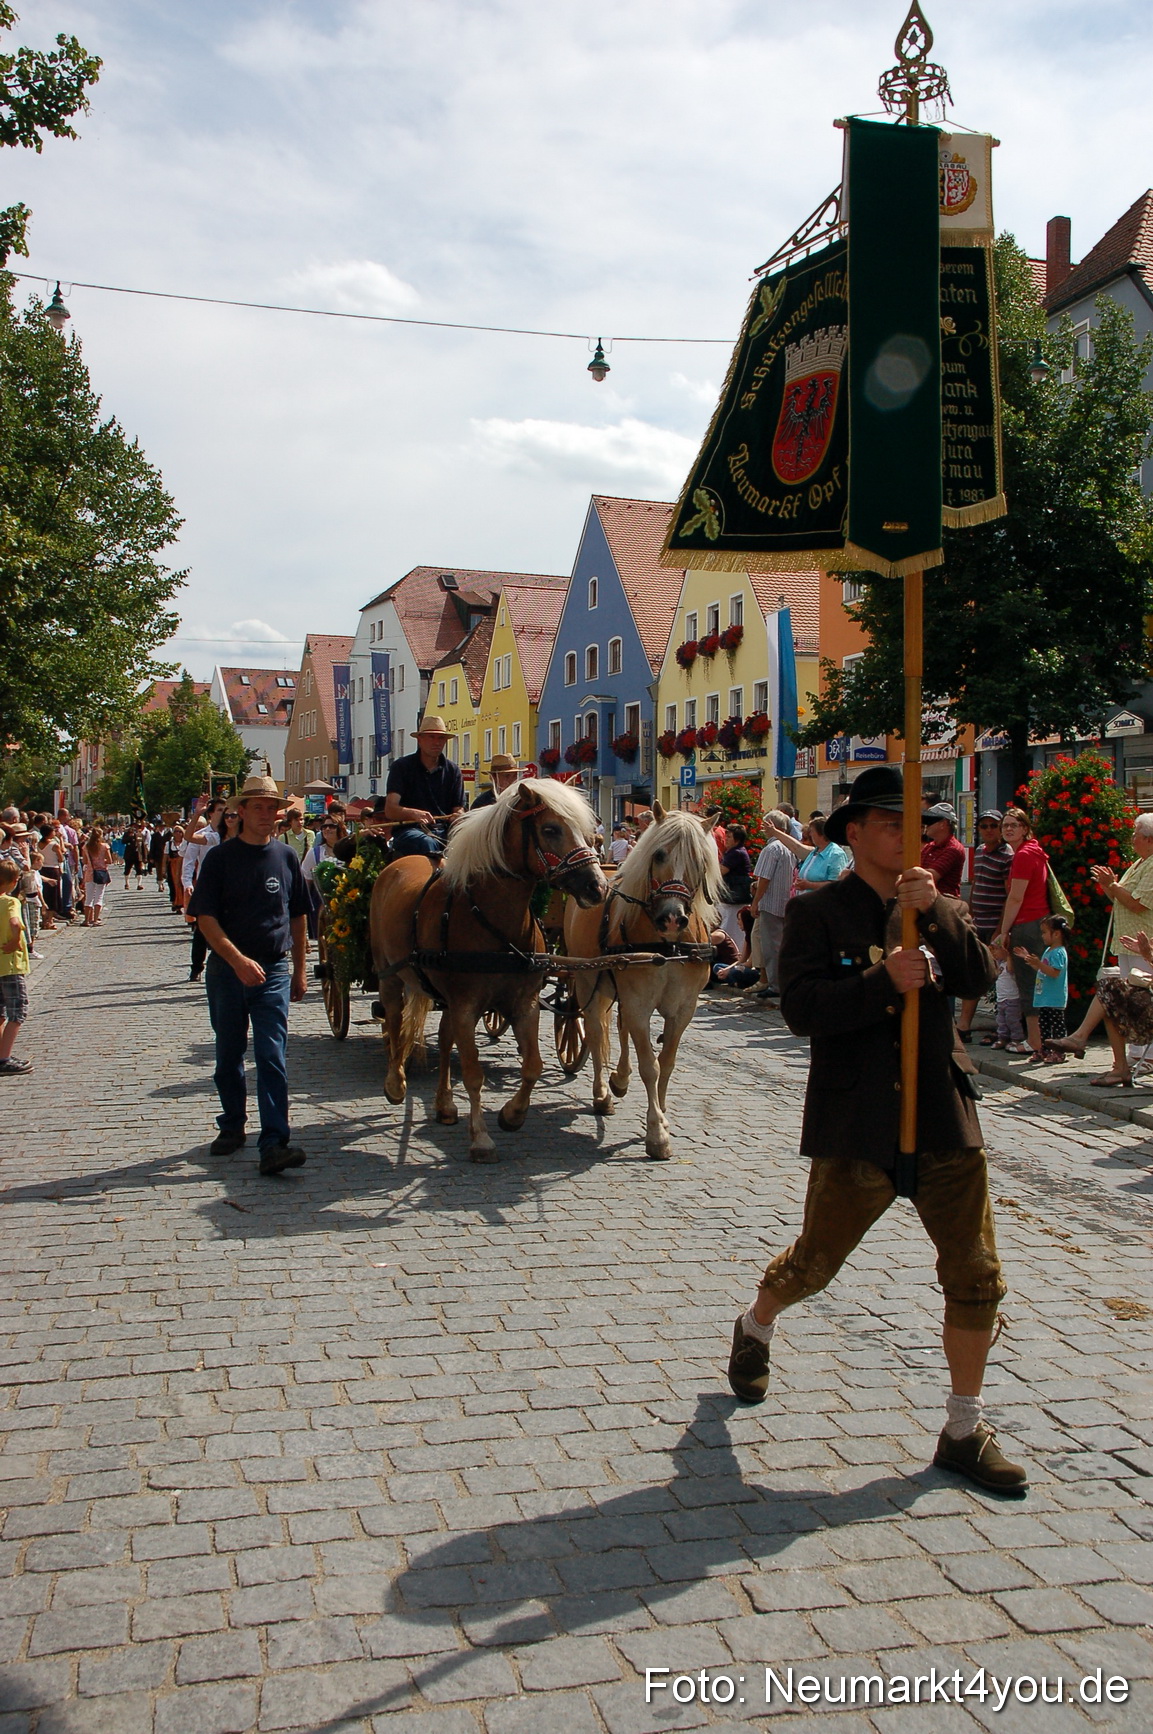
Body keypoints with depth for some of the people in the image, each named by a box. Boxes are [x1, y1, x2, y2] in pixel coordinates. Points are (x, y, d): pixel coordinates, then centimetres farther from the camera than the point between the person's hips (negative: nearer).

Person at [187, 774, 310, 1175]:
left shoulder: (286, 856, 7)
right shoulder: (220, 857, -2)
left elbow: (298, 916, 15)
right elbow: (205, 918, -8)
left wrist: (299, 970, 14)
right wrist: (238, 960, -21)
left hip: (274, 970, 1)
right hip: (227, 969, -1)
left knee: (272, 1055, -8)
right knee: (229, 1055, 12)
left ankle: (274, 1143, -14)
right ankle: (232, 1125, 31)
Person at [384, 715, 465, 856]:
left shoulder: (453, 770, 15)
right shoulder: (402, 766, 4)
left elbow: (458, 809, 12)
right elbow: (390, 810, -8)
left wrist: (458, 815, -16)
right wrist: (414, 814, -31)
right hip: (409, 829, -3)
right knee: (427, 843, -39)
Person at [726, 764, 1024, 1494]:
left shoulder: (942, 909, 10)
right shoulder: (818, 911, -5)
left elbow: (979, 976, -7)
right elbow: (803, 1008, -16)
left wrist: (934, 912, -19)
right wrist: (885, 980, -24)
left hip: (943, 1118, 4)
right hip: (857, 1125, -4)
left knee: (977, 1276, 3)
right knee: (815, 1261, 10)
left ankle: (965, 1430, 19)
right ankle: (755, 1329, 43)